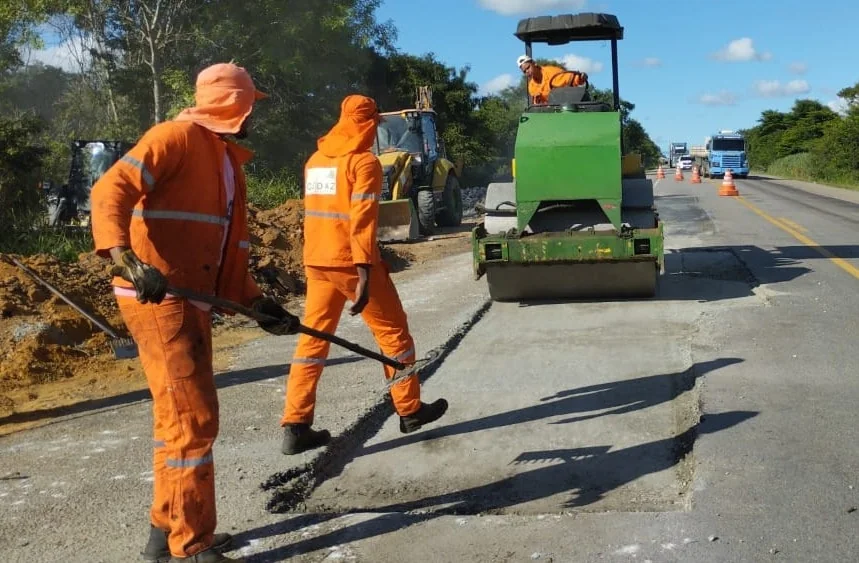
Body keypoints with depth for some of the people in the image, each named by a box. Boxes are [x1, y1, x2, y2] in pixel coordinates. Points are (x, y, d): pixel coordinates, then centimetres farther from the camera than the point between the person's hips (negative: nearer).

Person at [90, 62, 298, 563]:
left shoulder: (230, 162, 19)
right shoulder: (177, 137, -9)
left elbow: (230, 246, 19)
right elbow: (112, 189, -21)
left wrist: (257, 301, 10)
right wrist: (126, 258, -34)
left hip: (192, 301, 10)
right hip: (157, 299, -10)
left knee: (180, 418, 16)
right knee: (194, 419, -7)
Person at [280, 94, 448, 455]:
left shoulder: (315, 160, 13)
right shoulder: (363, 161, -10)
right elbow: (362, 219, -19)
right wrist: (365, 272, -23)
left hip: (317, 263, 7)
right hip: (352, 263, -7)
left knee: (312, 340, 7)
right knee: (393, 333, 9)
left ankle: (295, 427, 2)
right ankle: (410, 410, 19)